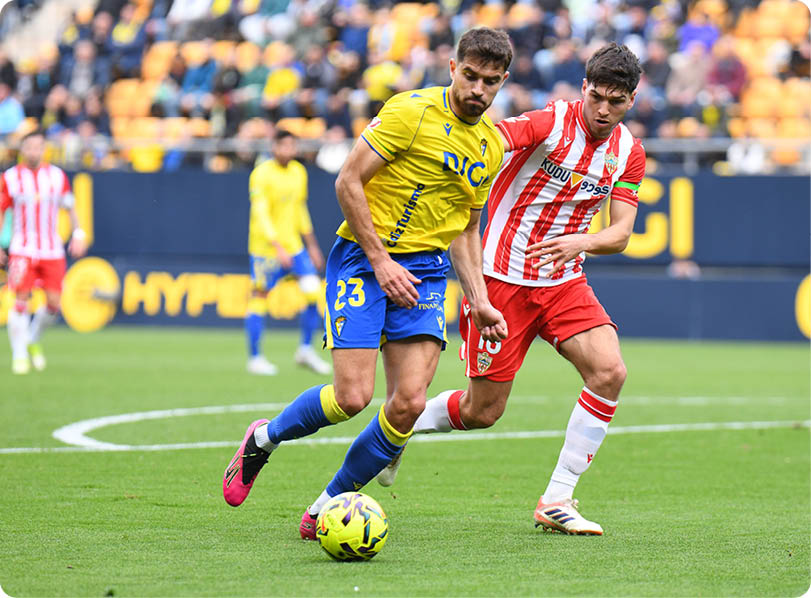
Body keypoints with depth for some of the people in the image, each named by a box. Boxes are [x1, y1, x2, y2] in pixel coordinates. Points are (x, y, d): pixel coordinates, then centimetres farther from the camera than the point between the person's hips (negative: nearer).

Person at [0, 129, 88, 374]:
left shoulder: (57, 176, 5)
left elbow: (70, 207, 15)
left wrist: (78, 234, 2)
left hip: (52, 251, 2)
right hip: (22, 250, -2)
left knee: (53, 303, -3)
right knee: (21, 300, -12)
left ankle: (34, 341, 23)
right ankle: (20, 355, -1)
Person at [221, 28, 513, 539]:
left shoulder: (492, 146, 10)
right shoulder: (412, 112, -12)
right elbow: (348, 182, -12)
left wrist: (479, 301, 11)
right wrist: (380, 260, -15)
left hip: (426, 271, 5)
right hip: (363, 257, -5)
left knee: (409, 402, -11)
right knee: (352, 397, -15)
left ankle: (329, 505, 8)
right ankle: (263, 439, 16)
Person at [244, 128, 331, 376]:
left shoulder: (299, 172, 9)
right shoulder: (262, 174, -13)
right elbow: (261, 214, -19)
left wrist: (312, 245, 21)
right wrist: (277, 246, -27)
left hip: (293, 245, 6)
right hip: (265, 247, -6)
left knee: (314, 291, -5)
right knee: (260, 298, -1)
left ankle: (306, 350, 7)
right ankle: (255, 358, 9)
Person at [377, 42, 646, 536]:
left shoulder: (629, 153, 2)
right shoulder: (551, 123, -15)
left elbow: (620, 234, -2)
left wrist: (582, 242, -24)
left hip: (564, 281, 5)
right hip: (502, 278, -5)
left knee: (610, 371, -18)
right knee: (483, 411, -1)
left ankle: (557, 501, -8)